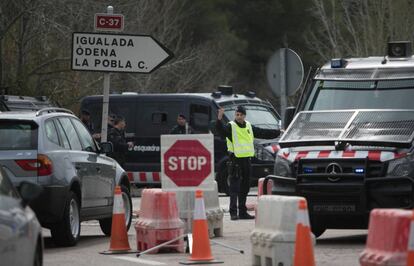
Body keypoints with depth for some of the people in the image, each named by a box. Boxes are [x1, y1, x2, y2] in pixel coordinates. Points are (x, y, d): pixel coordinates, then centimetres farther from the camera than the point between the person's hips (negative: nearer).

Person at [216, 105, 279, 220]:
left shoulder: (249, 127, 14)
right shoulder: (230, 126, -5)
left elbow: (263, 133, 23)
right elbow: (221, 130, -26)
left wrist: (278, 132, 26)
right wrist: (219, 119, -44)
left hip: (246, 159, 6)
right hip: (235, 160, -6)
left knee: (244, 188, 11)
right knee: (234, 188, -9)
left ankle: (243, 212, 19)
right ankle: (233, 212, -12)